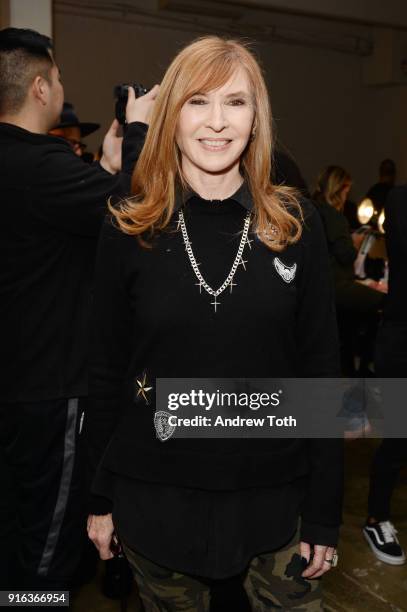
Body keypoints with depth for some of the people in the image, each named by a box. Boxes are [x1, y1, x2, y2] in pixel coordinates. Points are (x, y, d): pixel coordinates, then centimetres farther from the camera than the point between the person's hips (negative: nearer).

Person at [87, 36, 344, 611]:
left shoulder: (296, 224, -4)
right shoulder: (128, 232, -5)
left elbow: (320, 370, -2)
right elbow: (106, 370, 1)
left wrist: (324, 515, -2)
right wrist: (100, 498, 4)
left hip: (273, 494, 0)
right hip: (155, 498, 1)